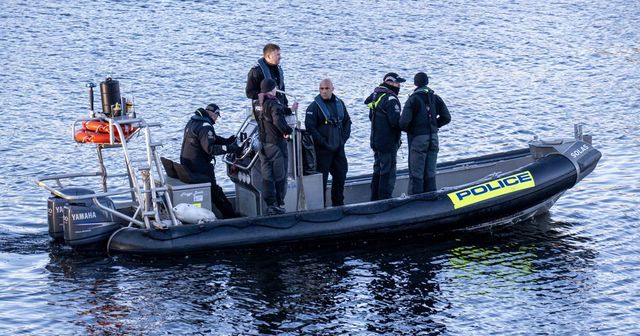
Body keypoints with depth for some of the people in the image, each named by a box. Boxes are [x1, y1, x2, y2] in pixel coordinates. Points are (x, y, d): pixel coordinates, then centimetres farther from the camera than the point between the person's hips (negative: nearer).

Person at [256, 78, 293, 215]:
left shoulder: (258, 104, 7)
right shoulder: (273, 104, -16)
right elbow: (278, 121, -28)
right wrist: (288, 131, -9)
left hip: (263, 143, 6)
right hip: (276, 143, -6)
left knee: (267, 176, 8)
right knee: (280, 176, 4)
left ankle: (270, 205, 8)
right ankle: (279, 204, 8)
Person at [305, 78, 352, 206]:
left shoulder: (339, 103, 9)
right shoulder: (314, 106, -9)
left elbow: (347, 121, 18)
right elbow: (310, 127, -14)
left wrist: (344, 137, 4)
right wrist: (324, 143, -16)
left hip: (338, 148, 6)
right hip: (322, 150, -6)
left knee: (341, 174, 11)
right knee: (322, 178, -4)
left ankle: (338, 203, 25)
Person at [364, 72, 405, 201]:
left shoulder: (375, 96, 11)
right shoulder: (390, 99, -18)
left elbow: (371, 117, 19)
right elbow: (396, 121, -24)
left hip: (376, 141, 9)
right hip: (388, 143, -9)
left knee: (378, 171, 17)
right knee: (388, 172, -4)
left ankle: (375, 199, 22)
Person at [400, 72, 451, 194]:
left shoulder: (413, 99, -13)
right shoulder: (435, 98, 3)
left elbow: (404, 121, -21)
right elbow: (446, 117, 4)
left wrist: (407, 129, 0)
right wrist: (434, 126, 13)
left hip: (417, 138, -5)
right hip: (433, 138, 5)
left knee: (416, 174, 1)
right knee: (430, 173, 14)